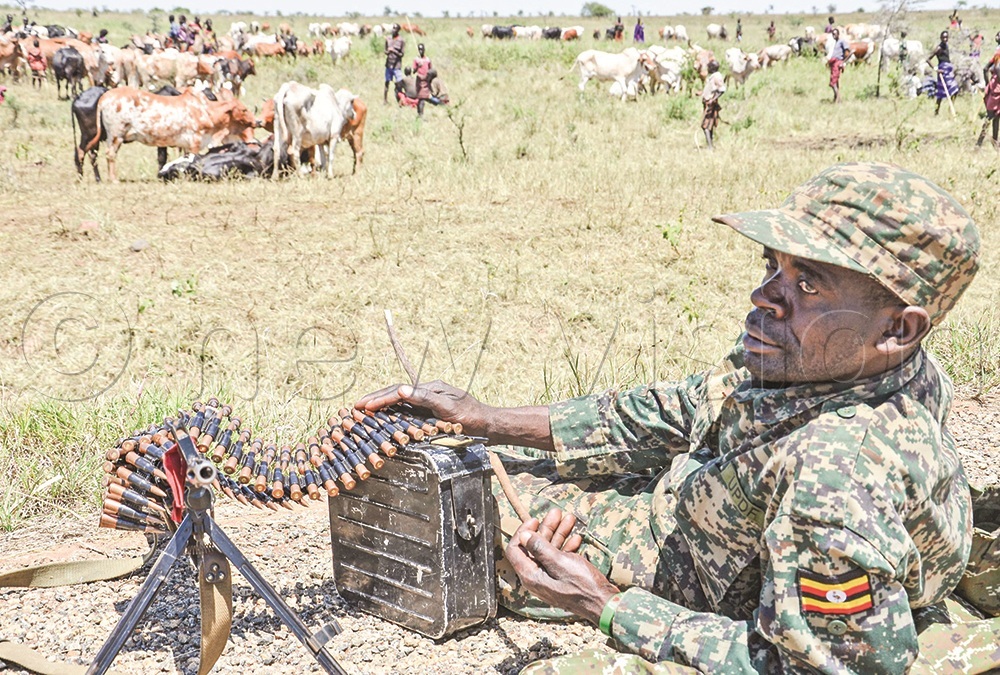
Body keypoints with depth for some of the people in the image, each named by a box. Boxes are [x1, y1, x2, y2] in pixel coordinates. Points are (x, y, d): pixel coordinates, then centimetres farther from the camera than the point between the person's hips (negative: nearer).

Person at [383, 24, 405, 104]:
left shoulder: (402, 41, -4)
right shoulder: (388, 40, 9)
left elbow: (401, 54, -5)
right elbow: (386, 51, 15)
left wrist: (394, 51, -21)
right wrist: (387, 52, -9)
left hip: (397, 65, -4)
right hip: (388, 64, 4)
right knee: (387, 82, 6)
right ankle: (385, 100, 12)